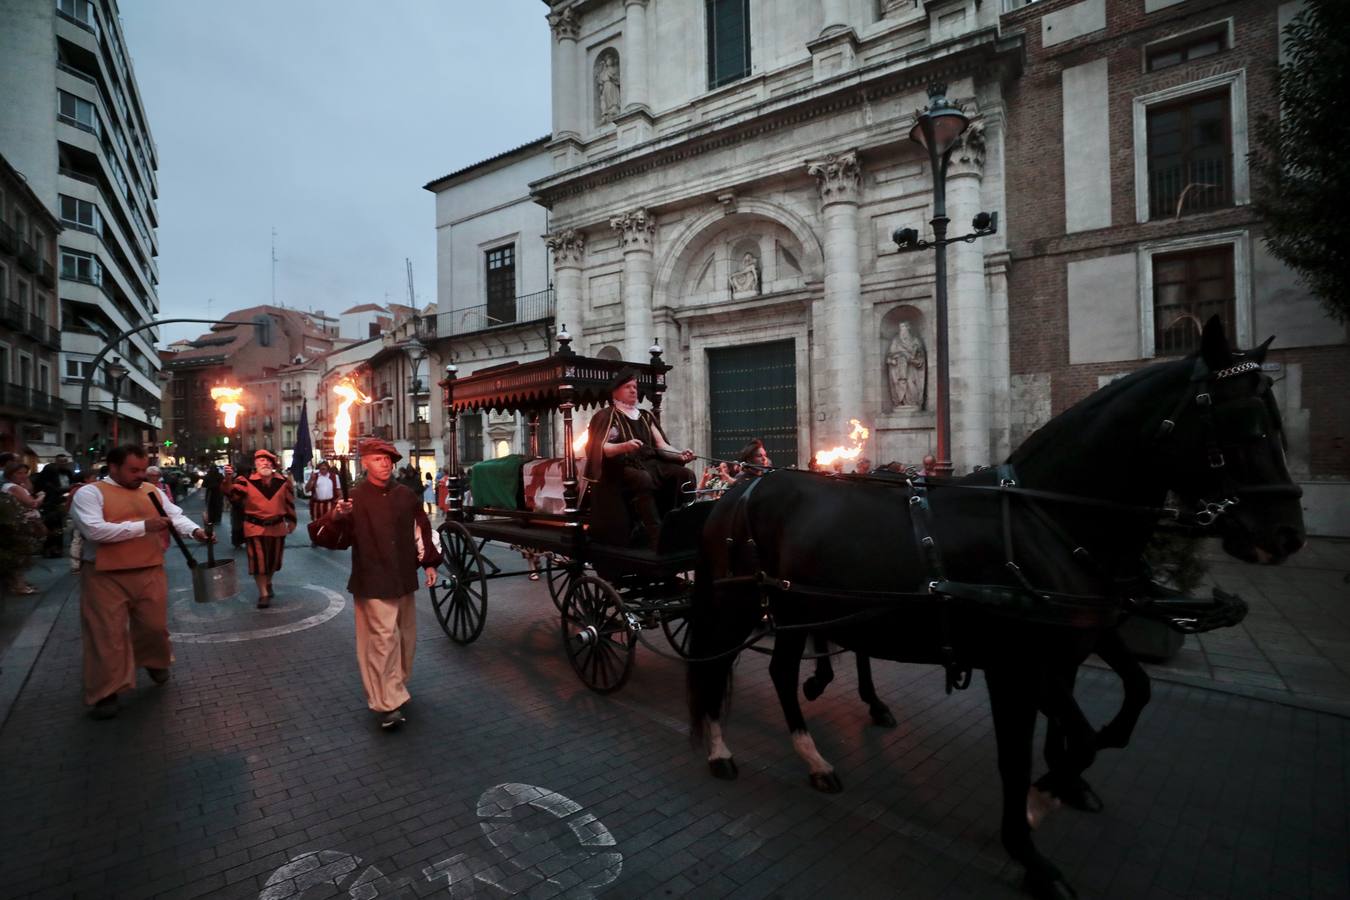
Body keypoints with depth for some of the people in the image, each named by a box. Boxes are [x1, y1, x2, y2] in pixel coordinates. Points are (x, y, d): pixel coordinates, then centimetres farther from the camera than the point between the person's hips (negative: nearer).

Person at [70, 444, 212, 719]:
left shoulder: (152, 491, 10)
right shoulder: (89, 493, -7)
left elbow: (176, 516, 5)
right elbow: (94, 530, -20)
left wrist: (195, 531, -16)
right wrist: (142, 526, -22)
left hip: (150, 572, 4)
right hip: (105, 576, -4)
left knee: (154, 625, 14)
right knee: (107, 634, 4)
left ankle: (155, 662, 41)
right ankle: (105, 692, 17)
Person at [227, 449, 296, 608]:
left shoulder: (283, 481, 0)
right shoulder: (246, 481, -7)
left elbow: (289, 502, 8)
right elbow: (233, 495, -20)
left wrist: (291, 520, 11)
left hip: (277, 526, 3)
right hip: (255, 527, -3)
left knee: (273, 559, 15)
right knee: (258, 560, -3)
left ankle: (268, 584, 41)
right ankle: (263, 594, 6)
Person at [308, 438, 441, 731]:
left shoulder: (406, 496, 5)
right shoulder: (355, 499, -9)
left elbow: (422, 530, 13)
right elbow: (331, 540, -15)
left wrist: (429, 562, 10)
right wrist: (335, 518, -34)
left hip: (404, 579, 6)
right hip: (373, 583, -6)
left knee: (406, 637, 17)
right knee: (382, 639, -7)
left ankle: (397, 688, 36)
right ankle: (388, 704, 0)